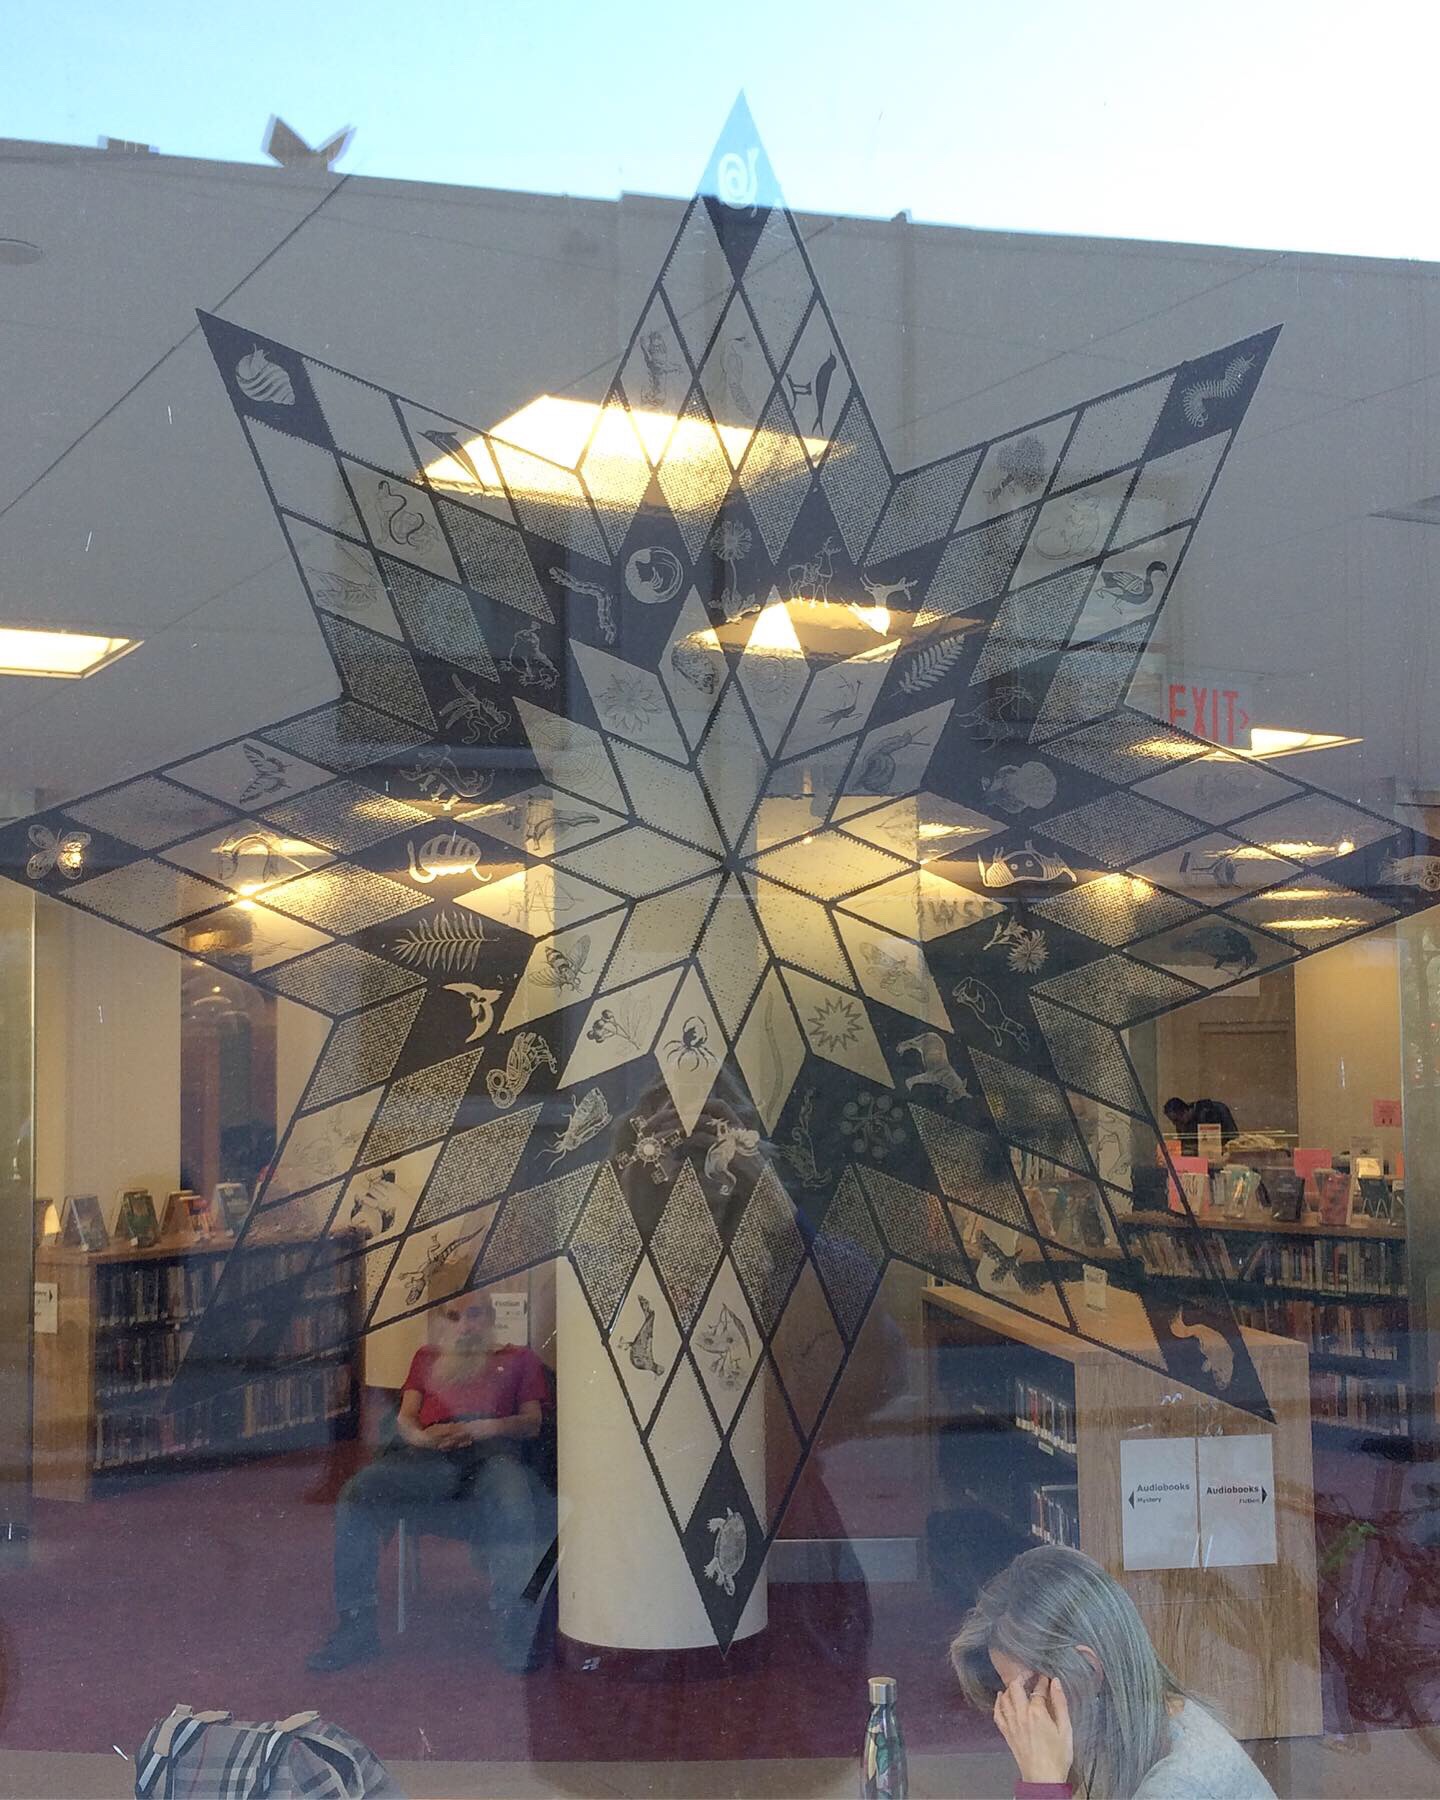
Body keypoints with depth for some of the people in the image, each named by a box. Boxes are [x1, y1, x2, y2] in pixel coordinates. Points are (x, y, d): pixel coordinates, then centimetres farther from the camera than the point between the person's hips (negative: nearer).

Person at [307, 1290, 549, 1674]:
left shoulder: (519, 1358, 30)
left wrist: (482, 1428, -5)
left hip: (491, 1449, -2)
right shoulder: (429, 1357, 38)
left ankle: (516, 1633, -41)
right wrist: (420, 1435, -2)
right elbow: (405, 1417, 24)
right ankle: (356, 1625, -28)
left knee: (513, 1506, -40)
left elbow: (533, 1422, 15)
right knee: (358, 1493, -29)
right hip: (429, 1452, 3)